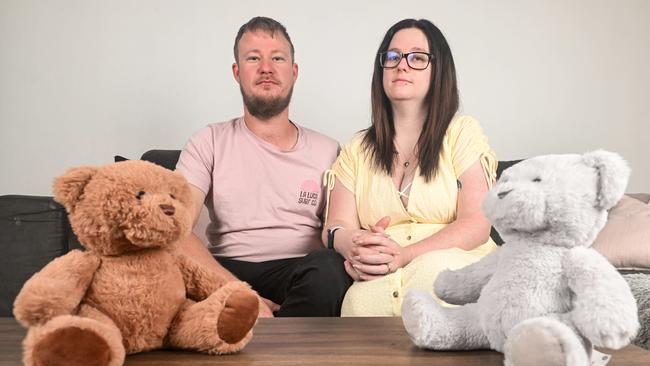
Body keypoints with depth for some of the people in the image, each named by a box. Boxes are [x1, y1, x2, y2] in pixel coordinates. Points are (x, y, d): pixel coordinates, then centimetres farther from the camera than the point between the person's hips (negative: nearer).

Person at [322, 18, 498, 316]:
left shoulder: (463, 133, 9)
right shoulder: (356, 150, 19)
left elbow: (476, 224, -4)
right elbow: (336, 226, 6)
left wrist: (403, 256, -20)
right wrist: (355, 246, -21)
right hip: (379, 280, 1)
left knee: (436, 266, -38)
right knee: (361, 299, -37)